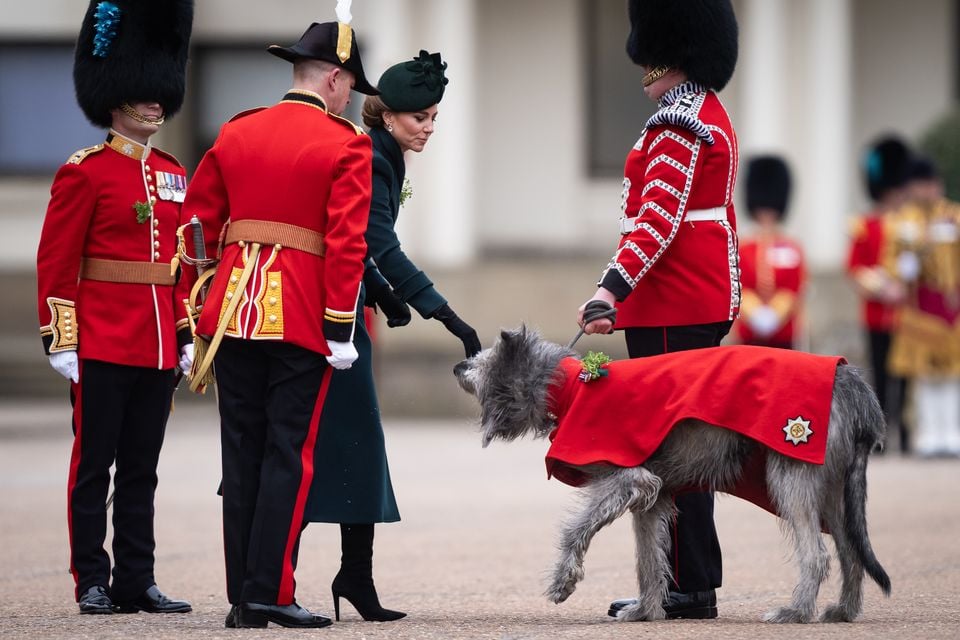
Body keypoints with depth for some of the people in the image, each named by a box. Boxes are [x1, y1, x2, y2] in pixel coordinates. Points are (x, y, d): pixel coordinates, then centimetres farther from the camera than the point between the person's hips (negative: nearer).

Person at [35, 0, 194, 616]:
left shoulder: (173, 175, 13)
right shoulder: (84, 173, -6)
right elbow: (56, 262, -8)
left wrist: (186, 338, 14)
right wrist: (60, 340, -13)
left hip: (157, 350, 6)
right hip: (102, 346, -6)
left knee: (141, 469, 9)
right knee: (94, 466, 0)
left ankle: (137, 582, 13)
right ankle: (93, 582, 4)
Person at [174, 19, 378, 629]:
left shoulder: (235, 134, 11)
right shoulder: (345, 145, -5)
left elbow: (198, 227, 12)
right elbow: (347, 241, -13)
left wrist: (196, 316, 17)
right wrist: (341, 328, -11)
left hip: (234, 313, 5)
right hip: (301, 320, -5)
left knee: (243, 453, 8)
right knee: (289, 454, -1)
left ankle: (242, 597, 9)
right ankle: (271, 594, -6)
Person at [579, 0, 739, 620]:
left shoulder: (678, 124, -15)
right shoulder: (713, 115, 17)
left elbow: (659, 219, -24)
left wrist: (613, 287, -30)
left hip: (672, 309, -11)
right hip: (708, 300, 11)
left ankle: (687, 588, -7)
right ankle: (696, 584, 16)